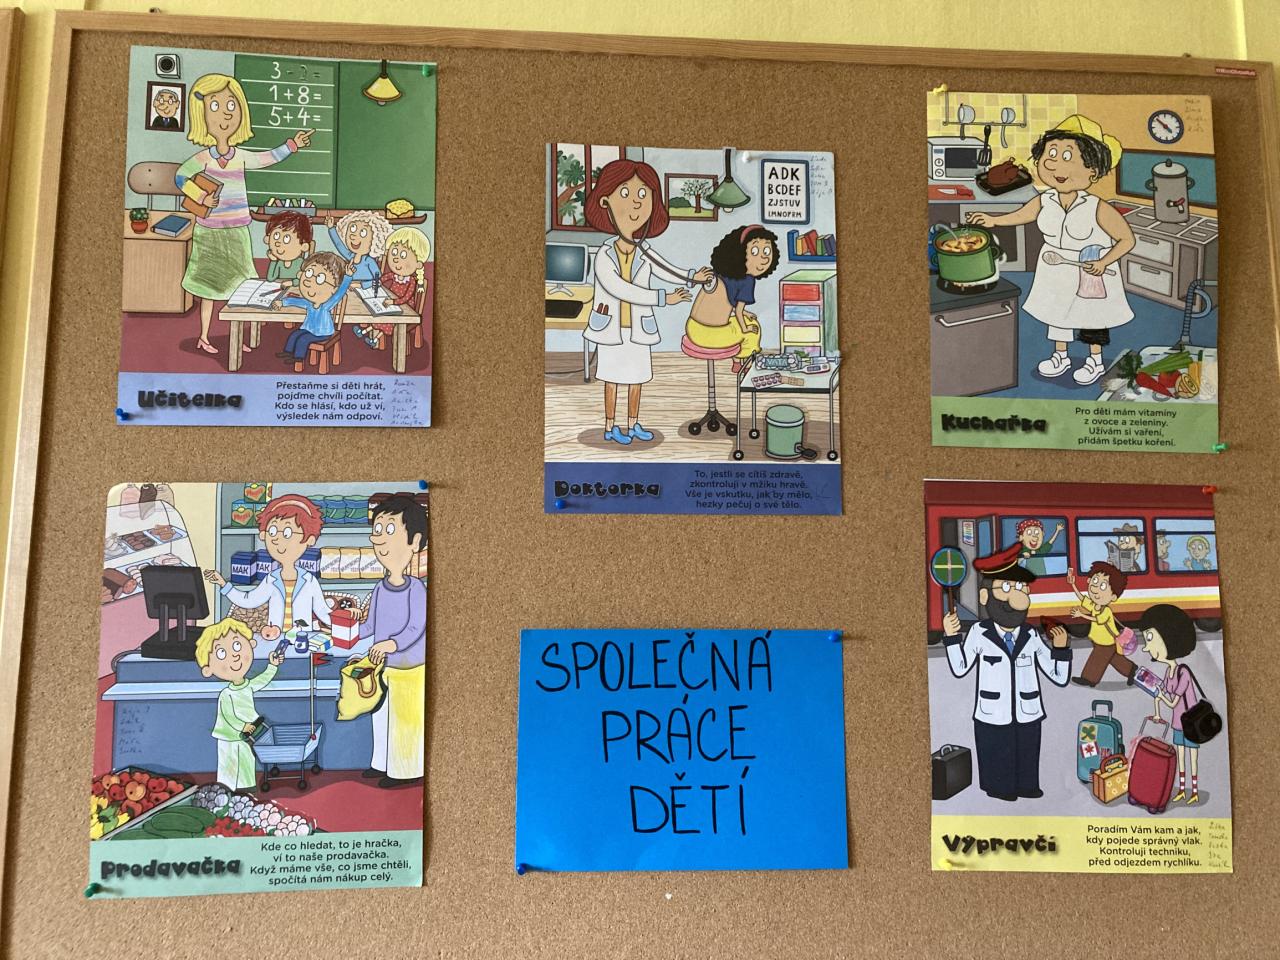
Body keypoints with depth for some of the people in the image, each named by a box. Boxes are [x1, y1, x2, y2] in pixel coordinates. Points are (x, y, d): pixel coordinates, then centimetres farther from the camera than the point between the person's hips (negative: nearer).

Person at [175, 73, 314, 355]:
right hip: (211, 231, -5)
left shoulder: (241, 157, 4)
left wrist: (292, 145, 14)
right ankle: (203, 337, 14)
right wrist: (201, 198, -21)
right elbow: (179, 177, -10)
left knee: (238, 284, 8)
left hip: (237, 231, 5)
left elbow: (268, 158, 17)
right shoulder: (203, 158, -11)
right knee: (212, 285, 2)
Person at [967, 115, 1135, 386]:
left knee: (1091, 316, 12)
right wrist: (993, 219, -4)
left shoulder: (1097, 209, -27)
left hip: (1091, 275, -5)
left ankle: (1095, 361, 31)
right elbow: (1019, 215, 7)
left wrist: (1103, 262, -25)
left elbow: (1126, 239, -18)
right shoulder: (1044, 201, -14)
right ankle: (1060, 356, 39)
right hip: (1056, 272, 5)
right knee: (1057, 312, 19)